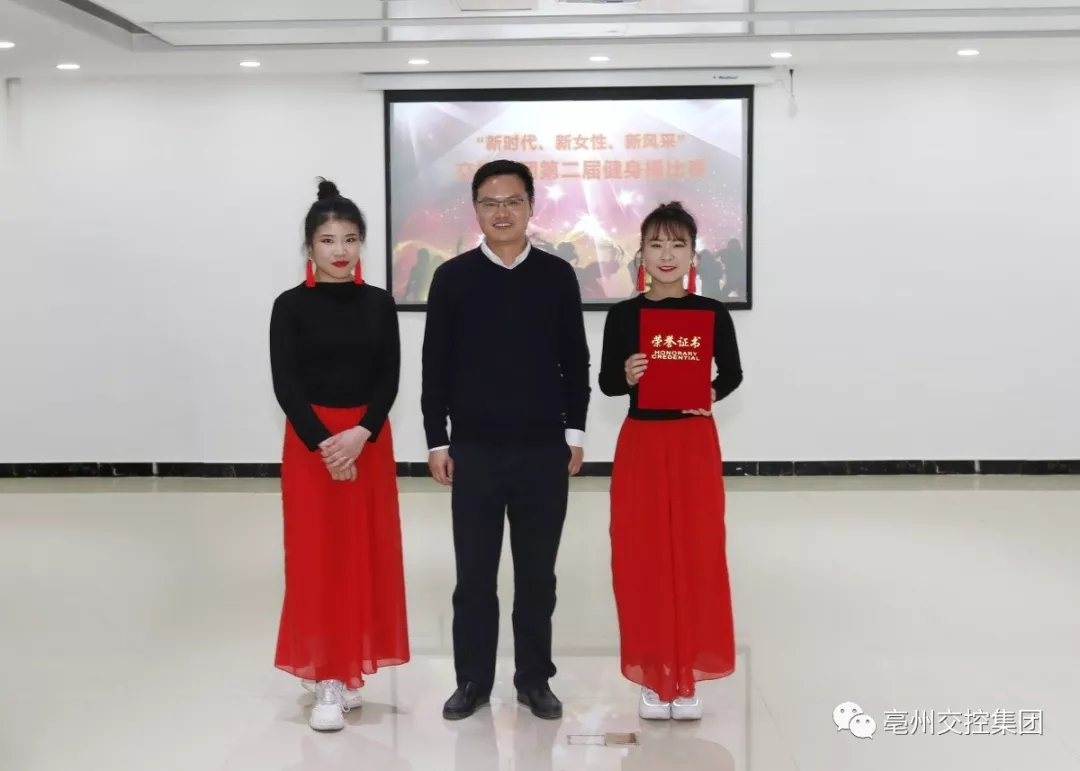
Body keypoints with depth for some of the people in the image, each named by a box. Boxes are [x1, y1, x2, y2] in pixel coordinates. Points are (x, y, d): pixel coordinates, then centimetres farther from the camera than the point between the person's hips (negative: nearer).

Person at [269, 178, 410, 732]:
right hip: (310, 440, -3)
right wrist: (323, 444, -17)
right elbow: (286, 385, -8)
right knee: (317, 555, 0)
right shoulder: (291, 305, -3)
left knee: (366, 553, 6)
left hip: (369, 440, 3)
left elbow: (389, 378, -1)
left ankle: (350, 668, 20)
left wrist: (361, 434, -16)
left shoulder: (379, 303, 4)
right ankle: (326, 677, 7)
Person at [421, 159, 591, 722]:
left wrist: (575, 432, 2)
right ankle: (473, 679, 20)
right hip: (474, 451, 0)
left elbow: (576, 362, 6)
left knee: (537, 572, 9)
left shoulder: (557, 276, 3)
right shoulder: (453, 278, 0)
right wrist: (437, 441, -1)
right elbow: (436, 366, 2)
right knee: (474, 573, 7)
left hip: (544, 450, 1)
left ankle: (534, 679, 22)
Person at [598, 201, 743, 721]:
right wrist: (626, 376, -17)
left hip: (695, 443, 0)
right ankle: (653, 676, 18)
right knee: (642, 560, 4)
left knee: (697, 557, 4)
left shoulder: (712, 313, -2)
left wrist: (713, 394, -9)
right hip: (641, 443, 0)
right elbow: (605, 381, 2)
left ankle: (687, 676, 18)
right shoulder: (623, 315, -2)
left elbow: (733, 373, 8)